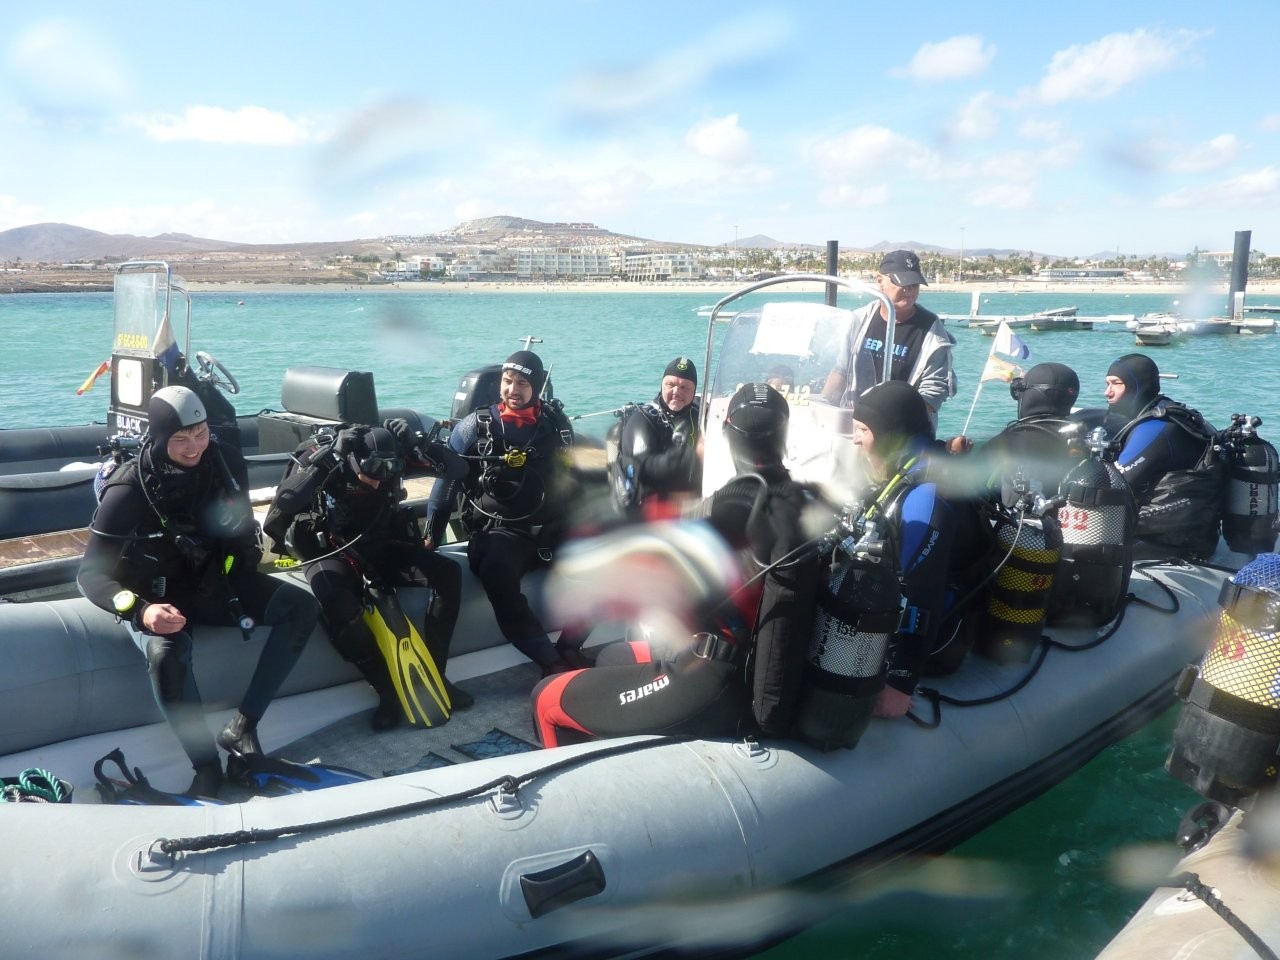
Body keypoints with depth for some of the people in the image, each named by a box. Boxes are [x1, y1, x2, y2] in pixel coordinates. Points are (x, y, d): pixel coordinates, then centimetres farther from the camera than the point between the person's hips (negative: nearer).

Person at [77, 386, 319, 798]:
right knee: (167, 654, -37)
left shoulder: (227, 462, -9)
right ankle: (206, 767, -22)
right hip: (156, 595, -5)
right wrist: (141, 610, -35)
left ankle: (242, 725, -14)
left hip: (214, 579, 5)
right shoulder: (129, 490, -21)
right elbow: (91, 573, -18)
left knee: (300, 607, -15)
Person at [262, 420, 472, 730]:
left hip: (381, 547, 4)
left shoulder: (390, 458, -13)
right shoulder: (322, 459, -22)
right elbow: (284, 504, -34)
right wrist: (326, 457, -34)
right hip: (331, 551, -3)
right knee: (334, 599, -37)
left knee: (447, 572, -18)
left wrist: (416, 444, -28)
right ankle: (389, 691, -22)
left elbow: (457, 467, -15)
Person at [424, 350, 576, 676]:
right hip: (499, 531, -3)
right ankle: (552, 662, -30)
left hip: (553, 528, 4)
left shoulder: (554, 424, 10)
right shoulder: (477, 426, 2)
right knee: (496, 571, -36)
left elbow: (574, 477, 19)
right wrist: (432, 534, 0)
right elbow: (447, 480, 3)